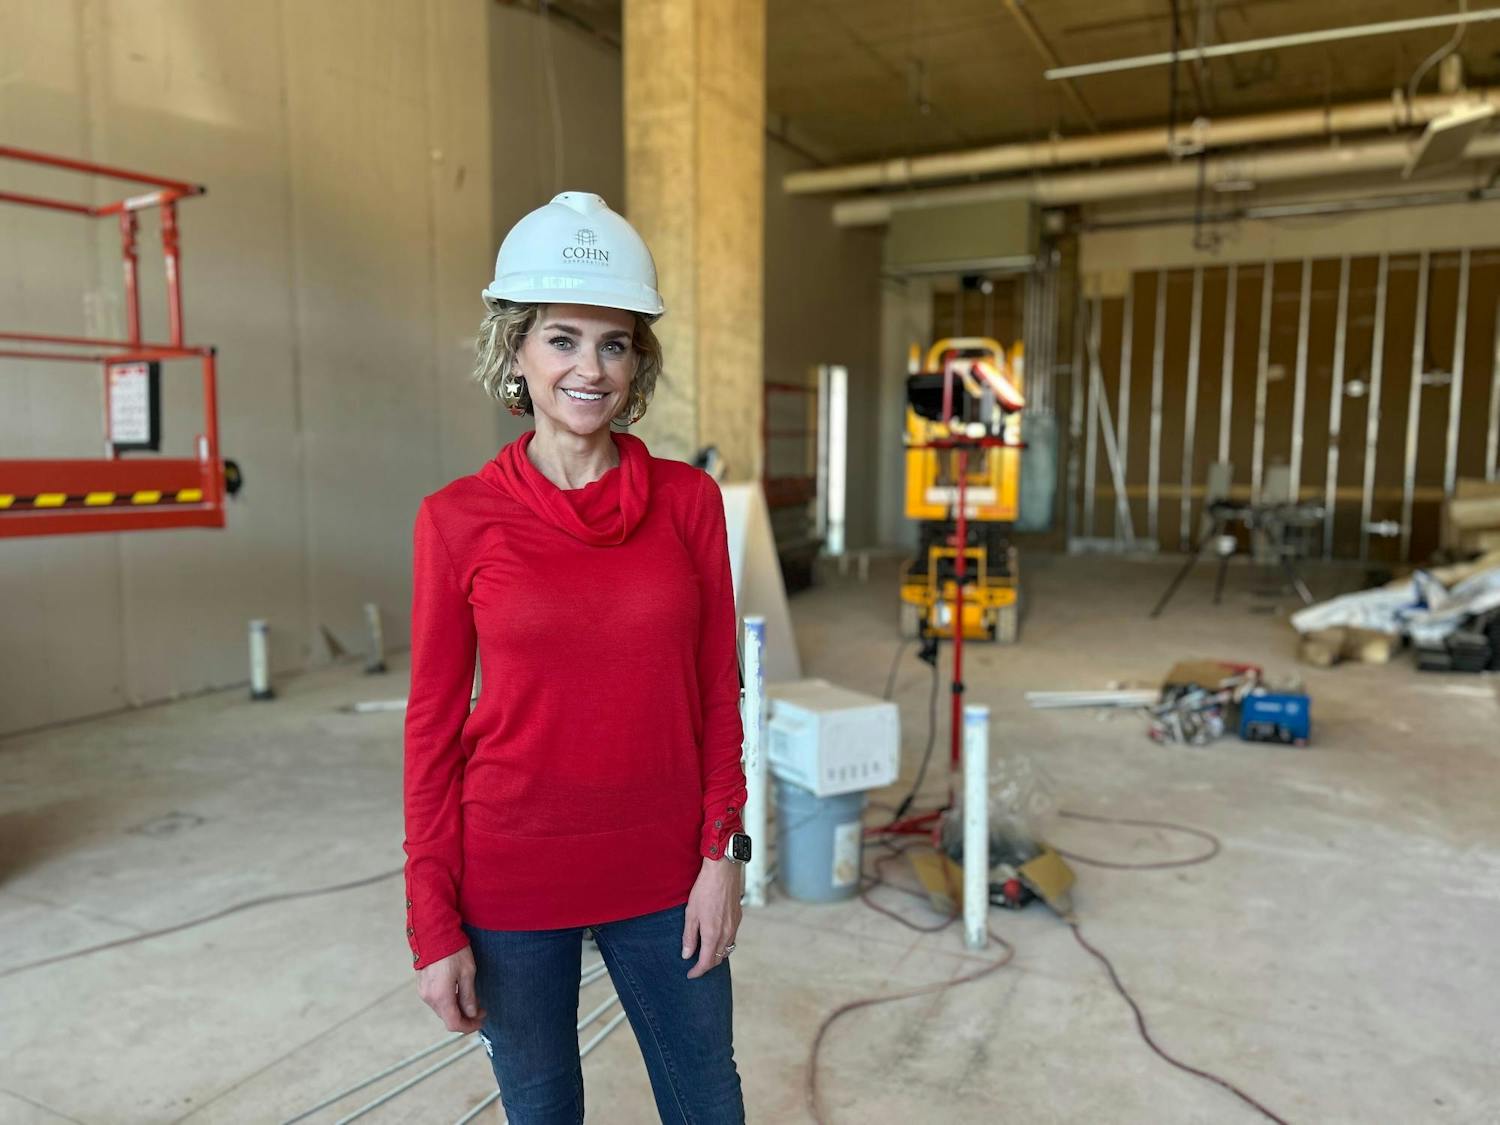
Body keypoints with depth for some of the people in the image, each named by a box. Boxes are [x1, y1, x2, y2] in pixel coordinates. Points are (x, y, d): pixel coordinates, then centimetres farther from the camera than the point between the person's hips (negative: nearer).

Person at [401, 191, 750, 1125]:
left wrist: (724, 850, -2)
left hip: (664, 872, 2)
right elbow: (433, 727, -5)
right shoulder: (458, 520, -9)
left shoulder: (688, 500, -4)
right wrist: (435, 928, -4)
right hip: (513, 879, -1)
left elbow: (718, 690, 2)